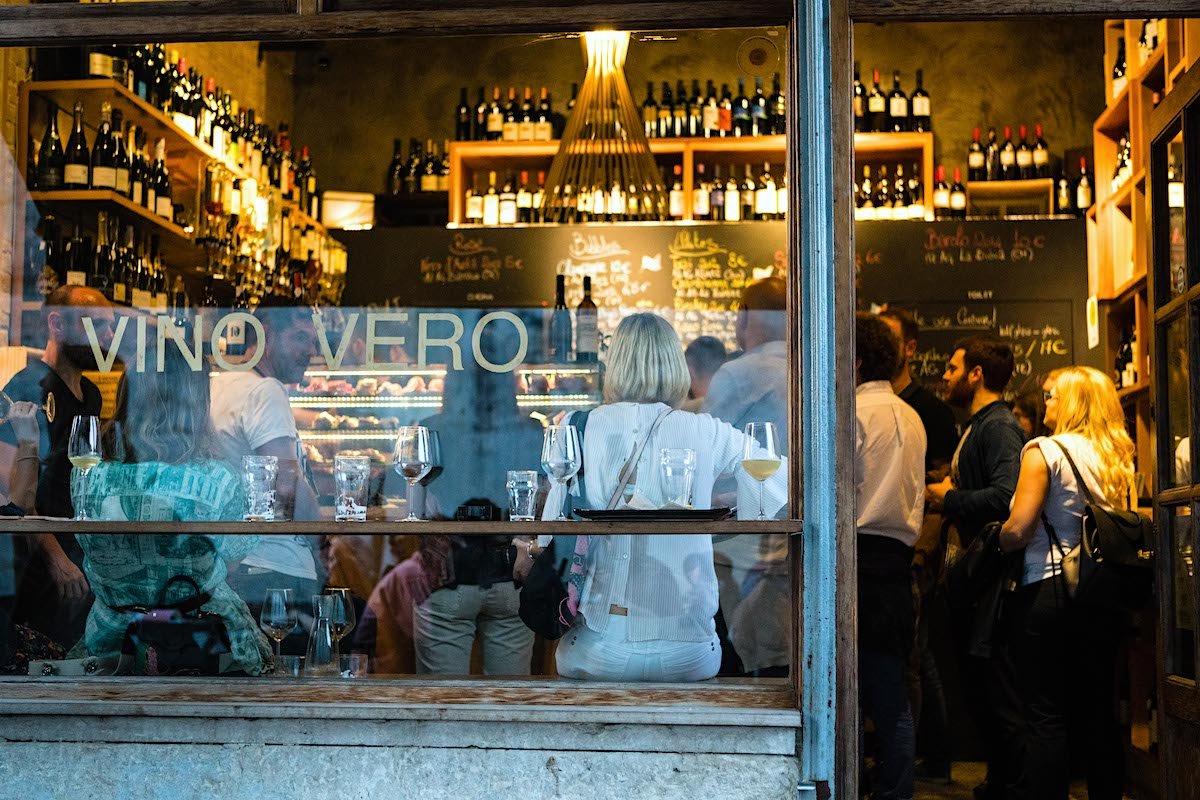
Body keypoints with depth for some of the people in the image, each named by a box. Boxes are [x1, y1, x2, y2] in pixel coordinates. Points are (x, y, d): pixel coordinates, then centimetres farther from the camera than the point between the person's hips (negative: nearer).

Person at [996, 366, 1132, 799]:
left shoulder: (1045, 451, -9)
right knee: (1098, 711, 13)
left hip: (1048, 590, -7)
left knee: (1044, 715, -3)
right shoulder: (1118, 459, 11)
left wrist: (996, 544, 3)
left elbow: (1018, 530, -16)